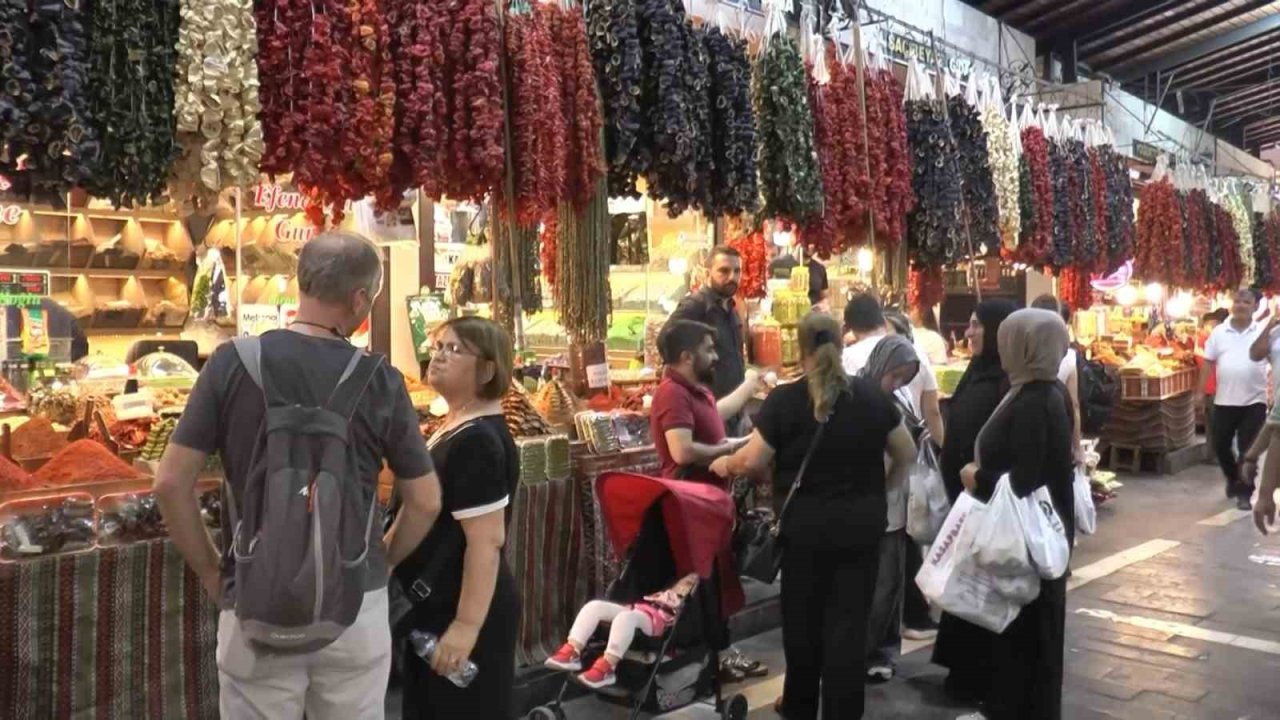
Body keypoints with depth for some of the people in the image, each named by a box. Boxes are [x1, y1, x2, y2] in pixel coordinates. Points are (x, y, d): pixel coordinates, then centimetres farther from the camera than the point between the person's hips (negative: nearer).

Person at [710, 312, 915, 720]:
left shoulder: (785, 400, -11)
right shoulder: (872, 395, 0)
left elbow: (752, 461, -10)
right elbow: (907, 454, 8)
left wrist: (723, 465, 9)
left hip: (806, 526, -2)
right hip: (862, 524, 2)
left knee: (803, 617, 15)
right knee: (850, 621, 7)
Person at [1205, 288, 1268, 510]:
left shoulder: (1263, 331, -1)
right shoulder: (1219, 332, 4)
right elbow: (1208, 363, 6)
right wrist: (1200, 393, 3)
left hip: (1254, 401, -2)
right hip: (1224, 400, 2)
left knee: (1248, 448, -1)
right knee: (1221, 445, 11)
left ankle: (1244, 492, 9)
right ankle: (1233, 479, 36)